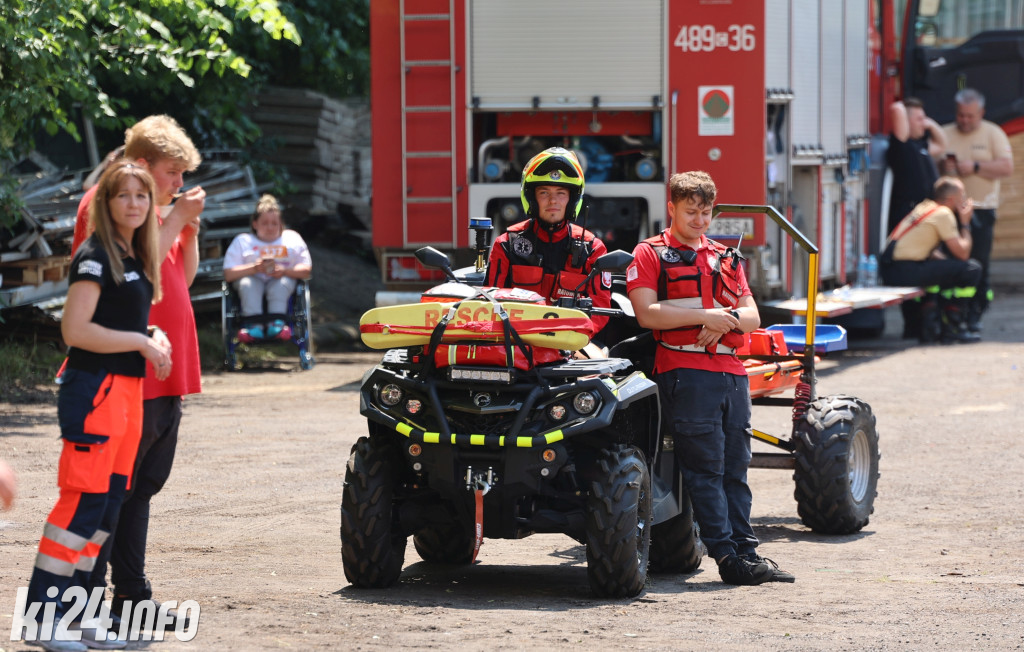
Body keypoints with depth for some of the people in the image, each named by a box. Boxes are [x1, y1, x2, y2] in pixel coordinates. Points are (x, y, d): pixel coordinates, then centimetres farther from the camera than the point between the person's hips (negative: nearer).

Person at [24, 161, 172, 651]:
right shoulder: (95, 255, -12)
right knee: (83, 500, -12)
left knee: (109, 504, 9)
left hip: (127, 390, 9)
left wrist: (154, 337, 7)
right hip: (93, 389, -9)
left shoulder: (133, 257, 15)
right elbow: (75, 329, -20)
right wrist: (142, 342, -15)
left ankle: (73, 610, 15)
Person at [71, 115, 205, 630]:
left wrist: (190, 228, 5)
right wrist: (175, 221, -17)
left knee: (143, 484, 13)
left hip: (165, 375, 10)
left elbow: (183, 276, 20)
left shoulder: (156, 208, 19)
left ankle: (131, 595, 19)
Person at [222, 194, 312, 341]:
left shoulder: (292, 238, 17)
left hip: (282, 280, 0)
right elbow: (228, 274, 0)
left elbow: (306, 271, 6)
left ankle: (277, 323, -50)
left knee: (281, 284, -35)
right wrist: (254, 268, -17)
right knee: (247, 283, -35)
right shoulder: (242, 241, 14)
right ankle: (253, 323, -50)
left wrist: (285, 271, -15)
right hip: (253, 280, 0)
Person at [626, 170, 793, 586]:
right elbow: (647, 313, -8)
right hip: (684, 372, -6)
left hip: (732, 371, 6)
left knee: (735, 469, 5)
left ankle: (746, 550, 5)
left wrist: (727, 319, -8)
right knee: (705, 468, -8)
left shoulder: (727, 258, 22)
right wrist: (705, 316, -13)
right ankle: (727, 556, -10)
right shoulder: (650, 254, 5)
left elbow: (752, 316, 15)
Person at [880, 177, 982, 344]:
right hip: (905, 272, -9)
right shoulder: (944, 214, -6)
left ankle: (930, 326, 29)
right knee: (971, 269, -7)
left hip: (888, 272, 10)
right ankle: (953, 327, 3)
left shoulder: (924, 206, 20)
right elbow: (962, 253, -6)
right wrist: (965, 223, 7)